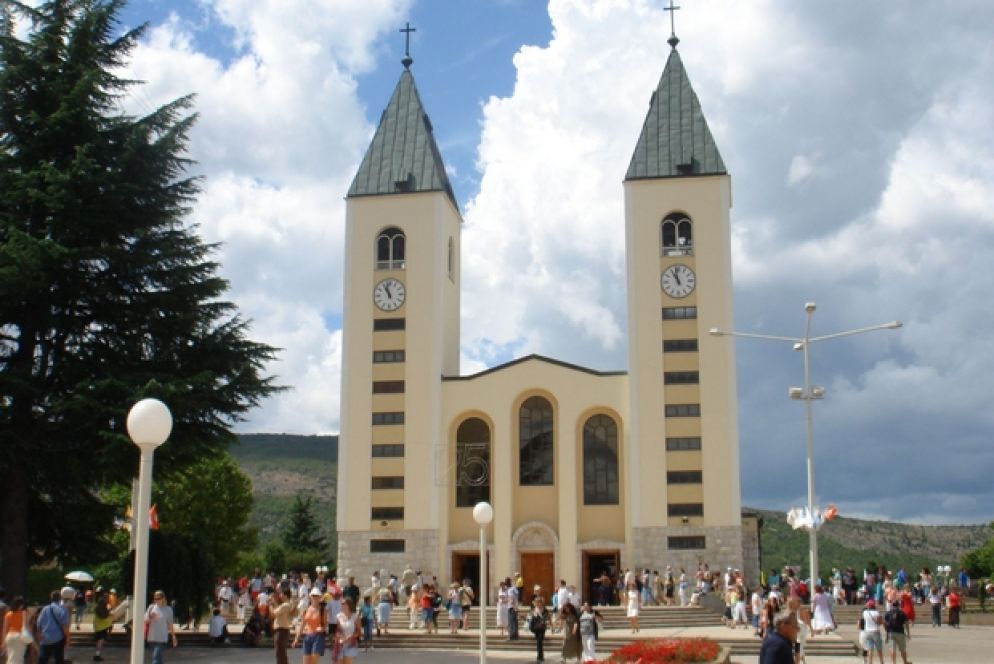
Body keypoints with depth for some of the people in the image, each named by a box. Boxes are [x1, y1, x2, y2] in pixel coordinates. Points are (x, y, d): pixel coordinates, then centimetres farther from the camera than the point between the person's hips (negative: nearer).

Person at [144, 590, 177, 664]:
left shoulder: (168, 609, 0)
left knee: (156, 657, -13)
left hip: (162, 638, -3)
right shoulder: (151, 607, 3)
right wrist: (150, 618, -16)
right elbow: (145, 621, 5)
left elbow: (170, 624, 6)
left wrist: (173, 636, 8)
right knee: (158, 657, 14)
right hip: (152, 638, 3)